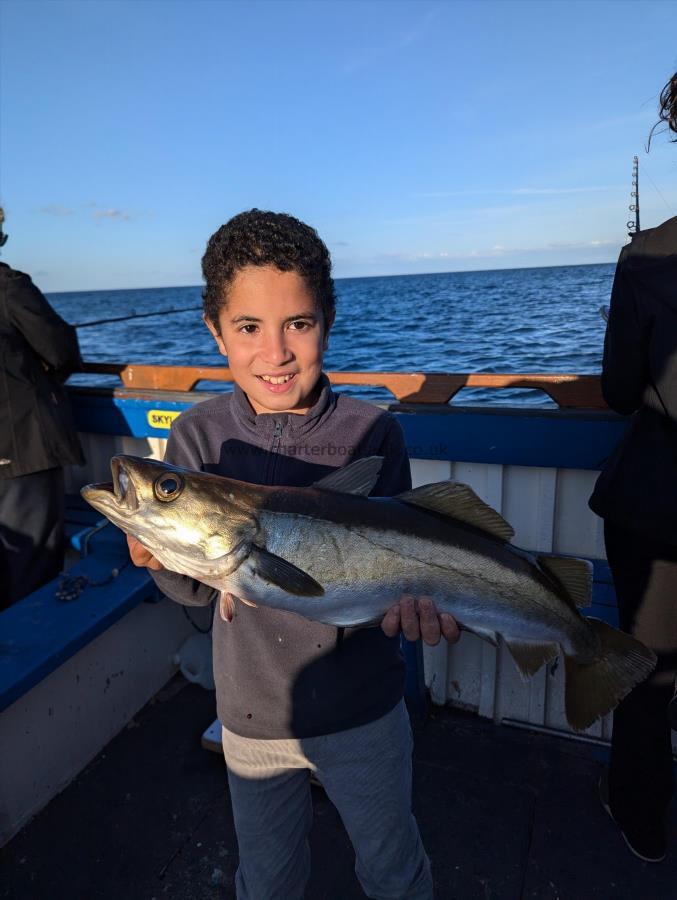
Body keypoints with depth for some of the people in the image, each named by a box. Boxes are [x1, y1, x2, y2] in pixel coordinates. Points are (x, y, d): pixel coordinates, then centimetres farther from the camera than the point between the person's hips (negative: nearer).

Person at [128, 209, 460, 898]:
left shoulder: (372, 432, -17)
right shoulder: (197, 439, -13)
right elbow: (200, 589, -11)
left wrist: (407, 594, -33)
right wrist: (161, 558, -32)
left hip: (364, 710, -1)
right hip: (252, 714, 2)